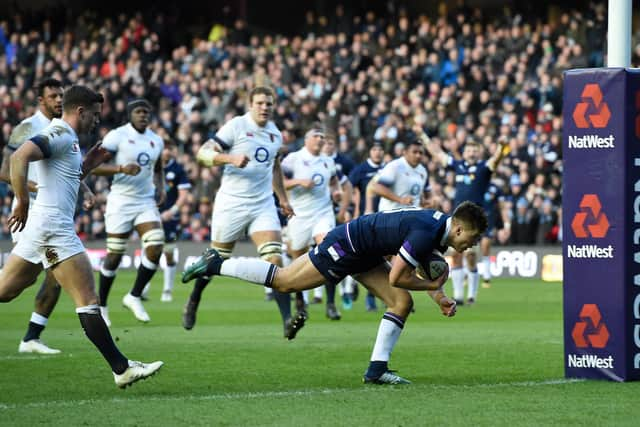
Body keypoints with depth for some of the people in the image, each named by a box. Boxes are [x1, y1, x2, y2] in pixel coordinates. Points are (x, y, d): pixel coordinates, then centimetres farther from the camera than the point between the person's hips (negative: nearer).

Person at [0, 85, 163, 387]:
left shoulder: (67, 139, 21)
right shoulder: (58, 135, -10)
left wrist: (87, 166, 18)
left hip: (41, 227, 11)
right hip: (52, 226, -11)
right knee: (88, 302, -9)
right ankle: (121, 369, -8)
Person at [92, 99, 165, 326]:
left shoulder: (156, 140, 10)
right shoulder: (117, 136, -8)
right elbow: (94, 166, -13)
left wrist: (160, 187, 8)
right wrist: (121, 168, -26)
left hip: (146, 202, 5)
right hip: (121, 202, -5)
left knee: (155, 248, -12)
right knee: (114, 256, 1)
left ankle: (134, 296, 5)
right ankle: (101, 305, 18)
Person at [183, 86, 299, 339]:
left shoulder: (275, 133, 12)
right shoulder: (236, 126, -8)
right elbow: (203, 154, -13)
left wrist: (283, 198, 29)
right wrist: (231, 158, -28)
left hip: (263, 204, 4)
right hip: (232, 202, -4)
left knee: (275, 260, -14)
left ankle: (287, 320, -23)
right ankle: (193, 303, 36)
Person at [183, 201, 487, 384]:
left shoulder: (438, 228, 1)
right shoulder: (425, 234, -30)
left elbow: (421, 270, 15)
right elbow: (396, 277, -28)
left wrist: (440, 298, 0)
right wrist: (433, 286, -15)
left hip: (366, 256, 9)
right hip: (345, 247, -9)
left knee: (402, 303, 0)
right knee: (282, 281, -2)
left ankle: (377, 369, 3)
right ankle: (214, 265, 9)